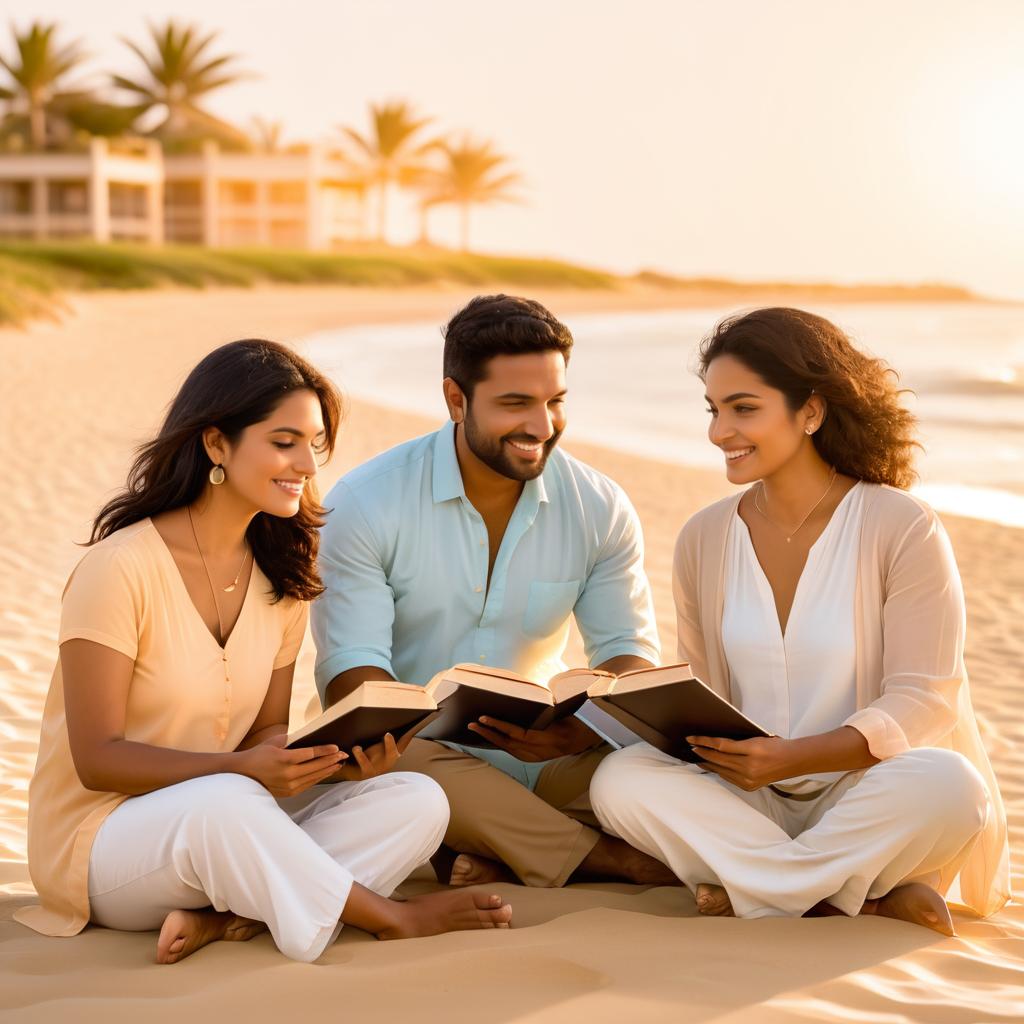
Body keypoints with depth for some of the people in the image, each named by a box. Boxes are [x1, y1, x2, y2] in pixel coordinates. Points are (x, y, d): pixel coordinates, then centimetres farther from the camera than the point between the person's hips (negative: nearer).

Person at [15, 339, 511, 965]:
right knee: (221, 804, -40)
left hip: (219, 828, 7)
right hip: (99, 839, -7)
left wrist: (339, 763, -15)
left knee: (417, 802, -15)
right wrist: (242, 769, -30)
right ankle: (393, 919, -18)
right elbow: (98, 759, -17)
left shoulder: (283, 575, 6)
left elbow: (266, 736, 7)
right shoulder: (121, 568, -15)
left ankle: (220, 920, -25)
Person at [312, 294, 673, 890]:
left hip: (540, 753, 2)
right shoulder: (365, 505, -10)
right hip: (415, 748, -2)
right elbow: (351, 672, -15)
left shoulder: (601, 509, 0)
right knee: (399, 764, -38)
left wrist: (587, 726, -25)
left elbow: (629, 649, 1)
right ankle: (616, 861, -24)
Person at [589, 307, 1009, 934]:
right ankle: (868, 903, -24)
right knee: (620, 781, -26)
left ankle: (748, 890, -19)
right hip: (747, 802, 4)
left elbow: (923, 699, -11)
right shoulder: (704, 539, 7)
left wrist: (795, 757, -25)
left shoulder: (904, 529, -7)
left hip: (867, 796, -3)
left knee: (949, 787, -36)